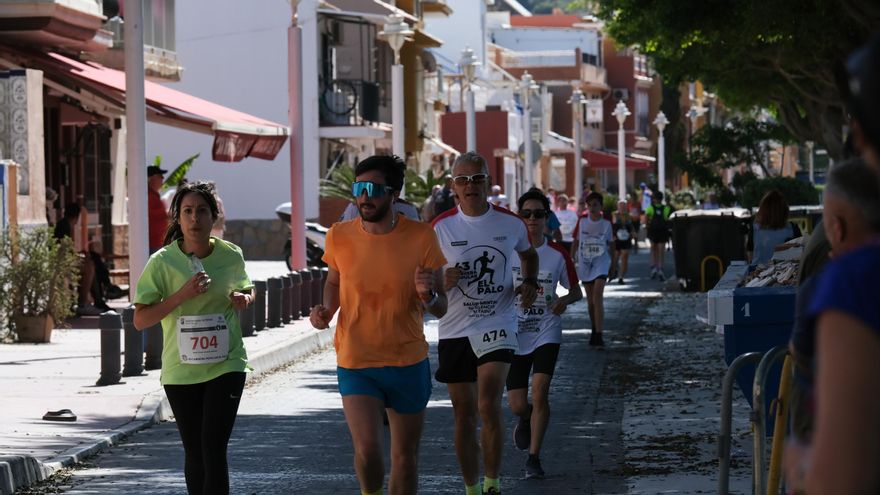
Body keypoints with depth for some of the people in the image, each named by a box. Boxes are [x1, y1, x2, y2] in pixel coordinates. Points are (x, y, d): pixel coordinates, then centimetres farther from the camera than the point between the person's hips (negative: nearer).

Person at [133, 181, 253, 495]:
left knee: (214, 448, -12)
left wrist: (244, 298, -4)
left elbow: (246, 289, 21)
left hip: (226, 365, 0)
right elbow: (140, 320, -12)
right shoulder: (162, 262, -9)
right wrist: (182, 294, -23)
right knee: (194, 454, 10)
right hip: (181, 371, 0)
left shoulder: (231, 255, -1)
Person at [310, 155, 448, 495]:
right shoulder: (340, 236, -5)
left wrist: (428, 296, -25)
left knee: (405, 458, 10)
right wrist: (327, 308, -4)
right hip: (355, 362, 0)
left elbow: (441, 309, -2)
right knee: (367, 450, -18)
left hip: (408, 363, 0)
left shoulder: (421, 237, -8)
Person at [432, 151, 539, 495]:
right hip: (455, 329, 1)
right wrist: (442, 282, -18)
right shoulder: (441, 227, -3)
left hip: (498, 325, -1)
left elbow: (528, 253, 22)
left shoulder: (510, 223, 1)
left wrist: (530, 282, 3)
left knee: (488, 406, -18)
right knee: (464, 415, 7)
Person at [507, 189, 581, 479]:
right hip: (514, 334, 1)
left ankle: (534, 458, -6)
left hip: (546, 332, -1)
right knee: (517, 405, 0)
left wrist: (566, 300, -12)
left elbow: (576, 291, 10)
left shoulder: (557, 254, -1)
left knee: (540, 391, -18)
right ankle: (527, 418, 39)